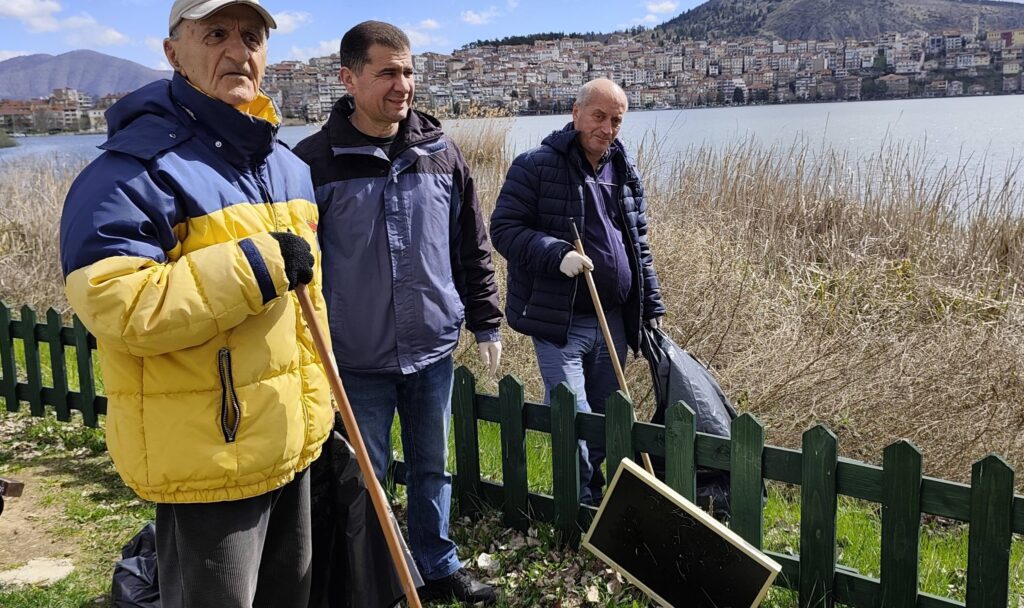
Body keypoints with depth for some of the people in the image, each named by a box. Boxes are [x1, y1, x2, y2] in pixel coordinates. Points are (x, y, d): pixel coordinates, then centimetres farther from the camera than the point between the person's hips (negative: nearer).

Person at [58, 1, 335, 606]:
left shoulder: (290, 168, 10)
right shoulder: (139, 163, -17)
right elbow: (114, 304, -28)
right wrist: (256, 267, -28)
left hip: (291, 446, 8)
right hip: (207, 458, -8)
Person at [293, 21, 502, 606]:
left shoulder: (442, 152, 2)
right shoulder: (315, 160, -8)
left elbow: (474, 248, 9)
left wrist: (487, 322, 10)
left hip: (433, 347, 3)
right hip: (357, 357, -3)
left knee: (432, 468, 17)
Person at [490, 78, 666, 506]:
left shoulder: (625, 173, 13)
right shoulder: (536, 166, -7)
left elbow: (639, 246, 19)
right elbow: (504, 228, -11)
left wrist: (651, 307, 16)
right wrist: (557, 254, -25)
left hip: (614, 321, 6)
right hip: (559, 322, -6)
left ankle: (601, 503, 30)